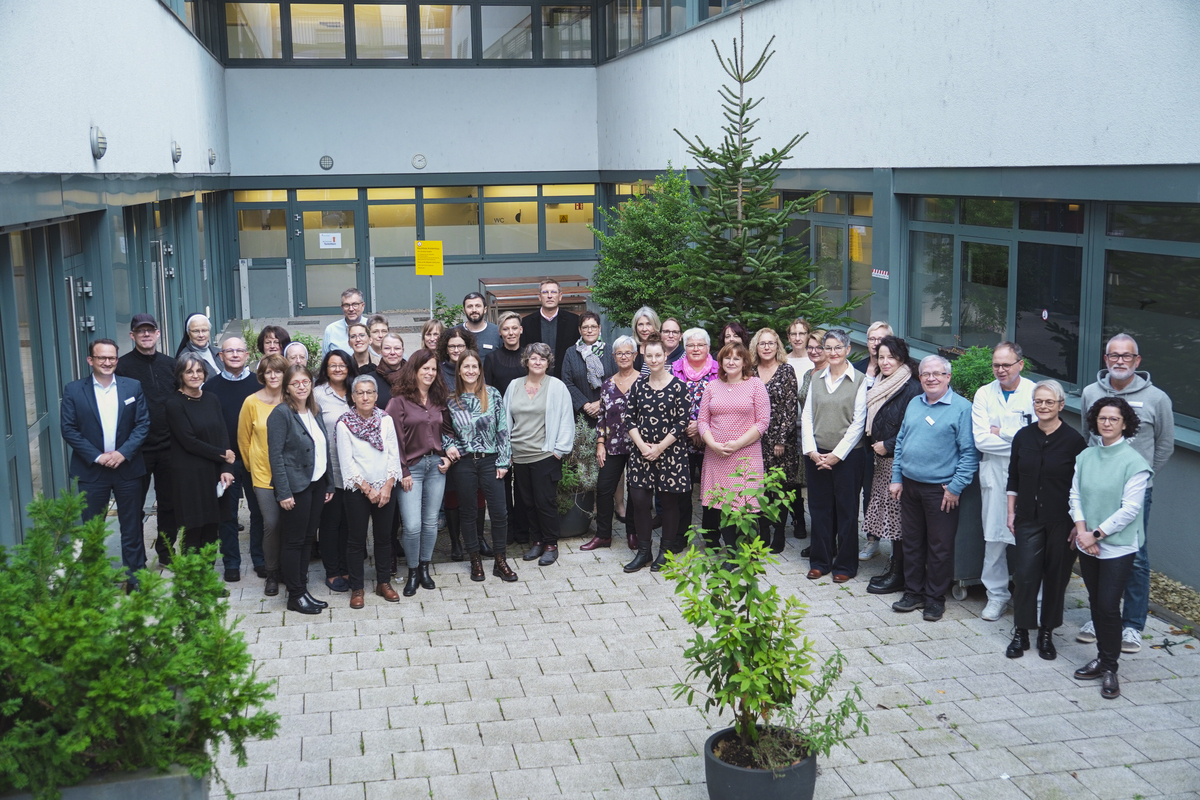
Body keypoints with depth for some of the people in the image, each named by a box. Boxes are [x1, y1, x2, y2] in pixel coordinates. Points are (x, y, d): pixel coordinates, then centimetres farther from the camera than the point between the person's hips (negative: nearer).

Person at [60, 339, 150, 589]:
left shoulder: (133, 387, 3)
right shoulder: (73, 390, -1)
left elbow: (143, 424, 0)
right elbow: (68, 429, -4)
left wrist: (124, 452, -12)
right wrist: (97, 456, -13)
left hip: (127, 468, 1)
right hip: (91, 471, -1)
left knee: (132, 528, 8)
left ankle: (135, 578, 17)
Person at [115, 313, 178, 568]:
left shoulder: (170, 364, 9)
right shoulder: (122, 366, -4)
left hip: (168, 448, 4)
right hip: (137, 449, -4)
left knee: (169, 504, 11)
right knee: (134, 506, 5)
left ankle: (166, 552, 26)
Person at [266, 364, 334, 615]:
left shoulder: (315, 412, 11)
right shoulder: (281, 413, -11)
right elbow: (275, 455, -15)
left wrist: (329, 484, 12)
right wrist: (283, 492, -19)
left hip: (316, 484, 7)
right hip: (295, 487, -7)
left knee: (308, 538, 12)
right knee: (294, 541, 0)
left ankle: (303, 589, 21)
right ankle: (295, 596, 8)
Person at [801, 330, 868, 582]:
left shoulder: (858, 380, -3)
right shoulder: (816, 378, 9)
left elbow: (858, 422, -7)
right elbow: (807, 416, 7)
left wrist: (837, 454, -11)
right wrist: (811, 451, -4)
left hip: (847, 455, -4)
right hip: (816, 455, 4)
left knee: (846, 510, 3)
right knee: (819, 508, 9)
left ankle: (845, 564, 13)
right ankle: (820, 561, 20)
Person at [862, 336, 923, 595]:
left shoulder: (911, 388, -12)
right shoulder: (877, 386, 14)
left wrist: (888, 446, -13)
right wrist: (873, 447, 8)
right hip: (881, 460, 8)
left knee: (896, 515, -4)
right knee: (886, 514, 10)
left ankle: (898, 574, 3)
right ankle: (893, 566, 19)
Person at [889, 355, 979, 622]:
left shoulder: (961, 408, -8)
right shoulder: (914, 404, 11)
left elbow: (969, 452, -11)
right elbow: (901, 442, 15)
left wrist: (956, 487, -15)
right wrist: (896, 479, 9)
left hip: (941, 489, -6)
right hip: (909, 486, 6)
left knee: (939, 547, 3)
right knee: (912, 542, 13)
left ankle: (935, 598, 16)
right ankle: (913, 592, 25)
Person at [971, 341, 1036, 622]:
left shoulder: (1034, 393, -1)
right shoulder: (984, 394, 5)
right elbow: (981, 440, -5)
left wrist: (1001, 433, -7)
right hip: (995, 474, 2)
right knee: (994, 537, 7)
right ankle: (997, 595, 19)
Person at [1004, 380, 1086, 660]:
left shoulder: (1073, 440, -7)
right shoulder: (1023, 437, 3)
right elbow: (1013, 478, 11)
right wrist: (1011, 512, 8)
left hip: (1061, 521, -2)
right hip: (1028, 518, 2)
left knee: (1056, 576, 7)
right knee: (1024, 574, -1)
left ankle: (1046, 633, 20)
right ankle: (1021, 633, 11)